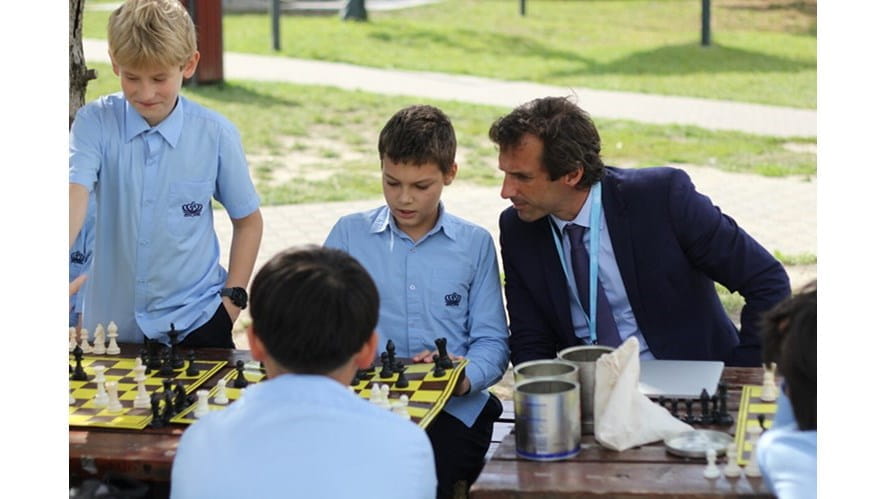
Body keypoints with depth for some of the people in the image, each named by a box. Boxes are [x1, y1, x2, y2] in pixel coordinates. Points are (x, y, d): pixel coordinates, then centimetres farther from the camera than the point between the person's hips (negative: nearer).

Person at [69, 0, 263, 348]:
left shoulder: (216, 134, -8)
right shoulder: (95, 122, -8)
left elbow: (248, 221, 4)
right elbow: (76, 193, -24)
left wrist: (233, 298, -4)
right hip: (110, 323, 1)